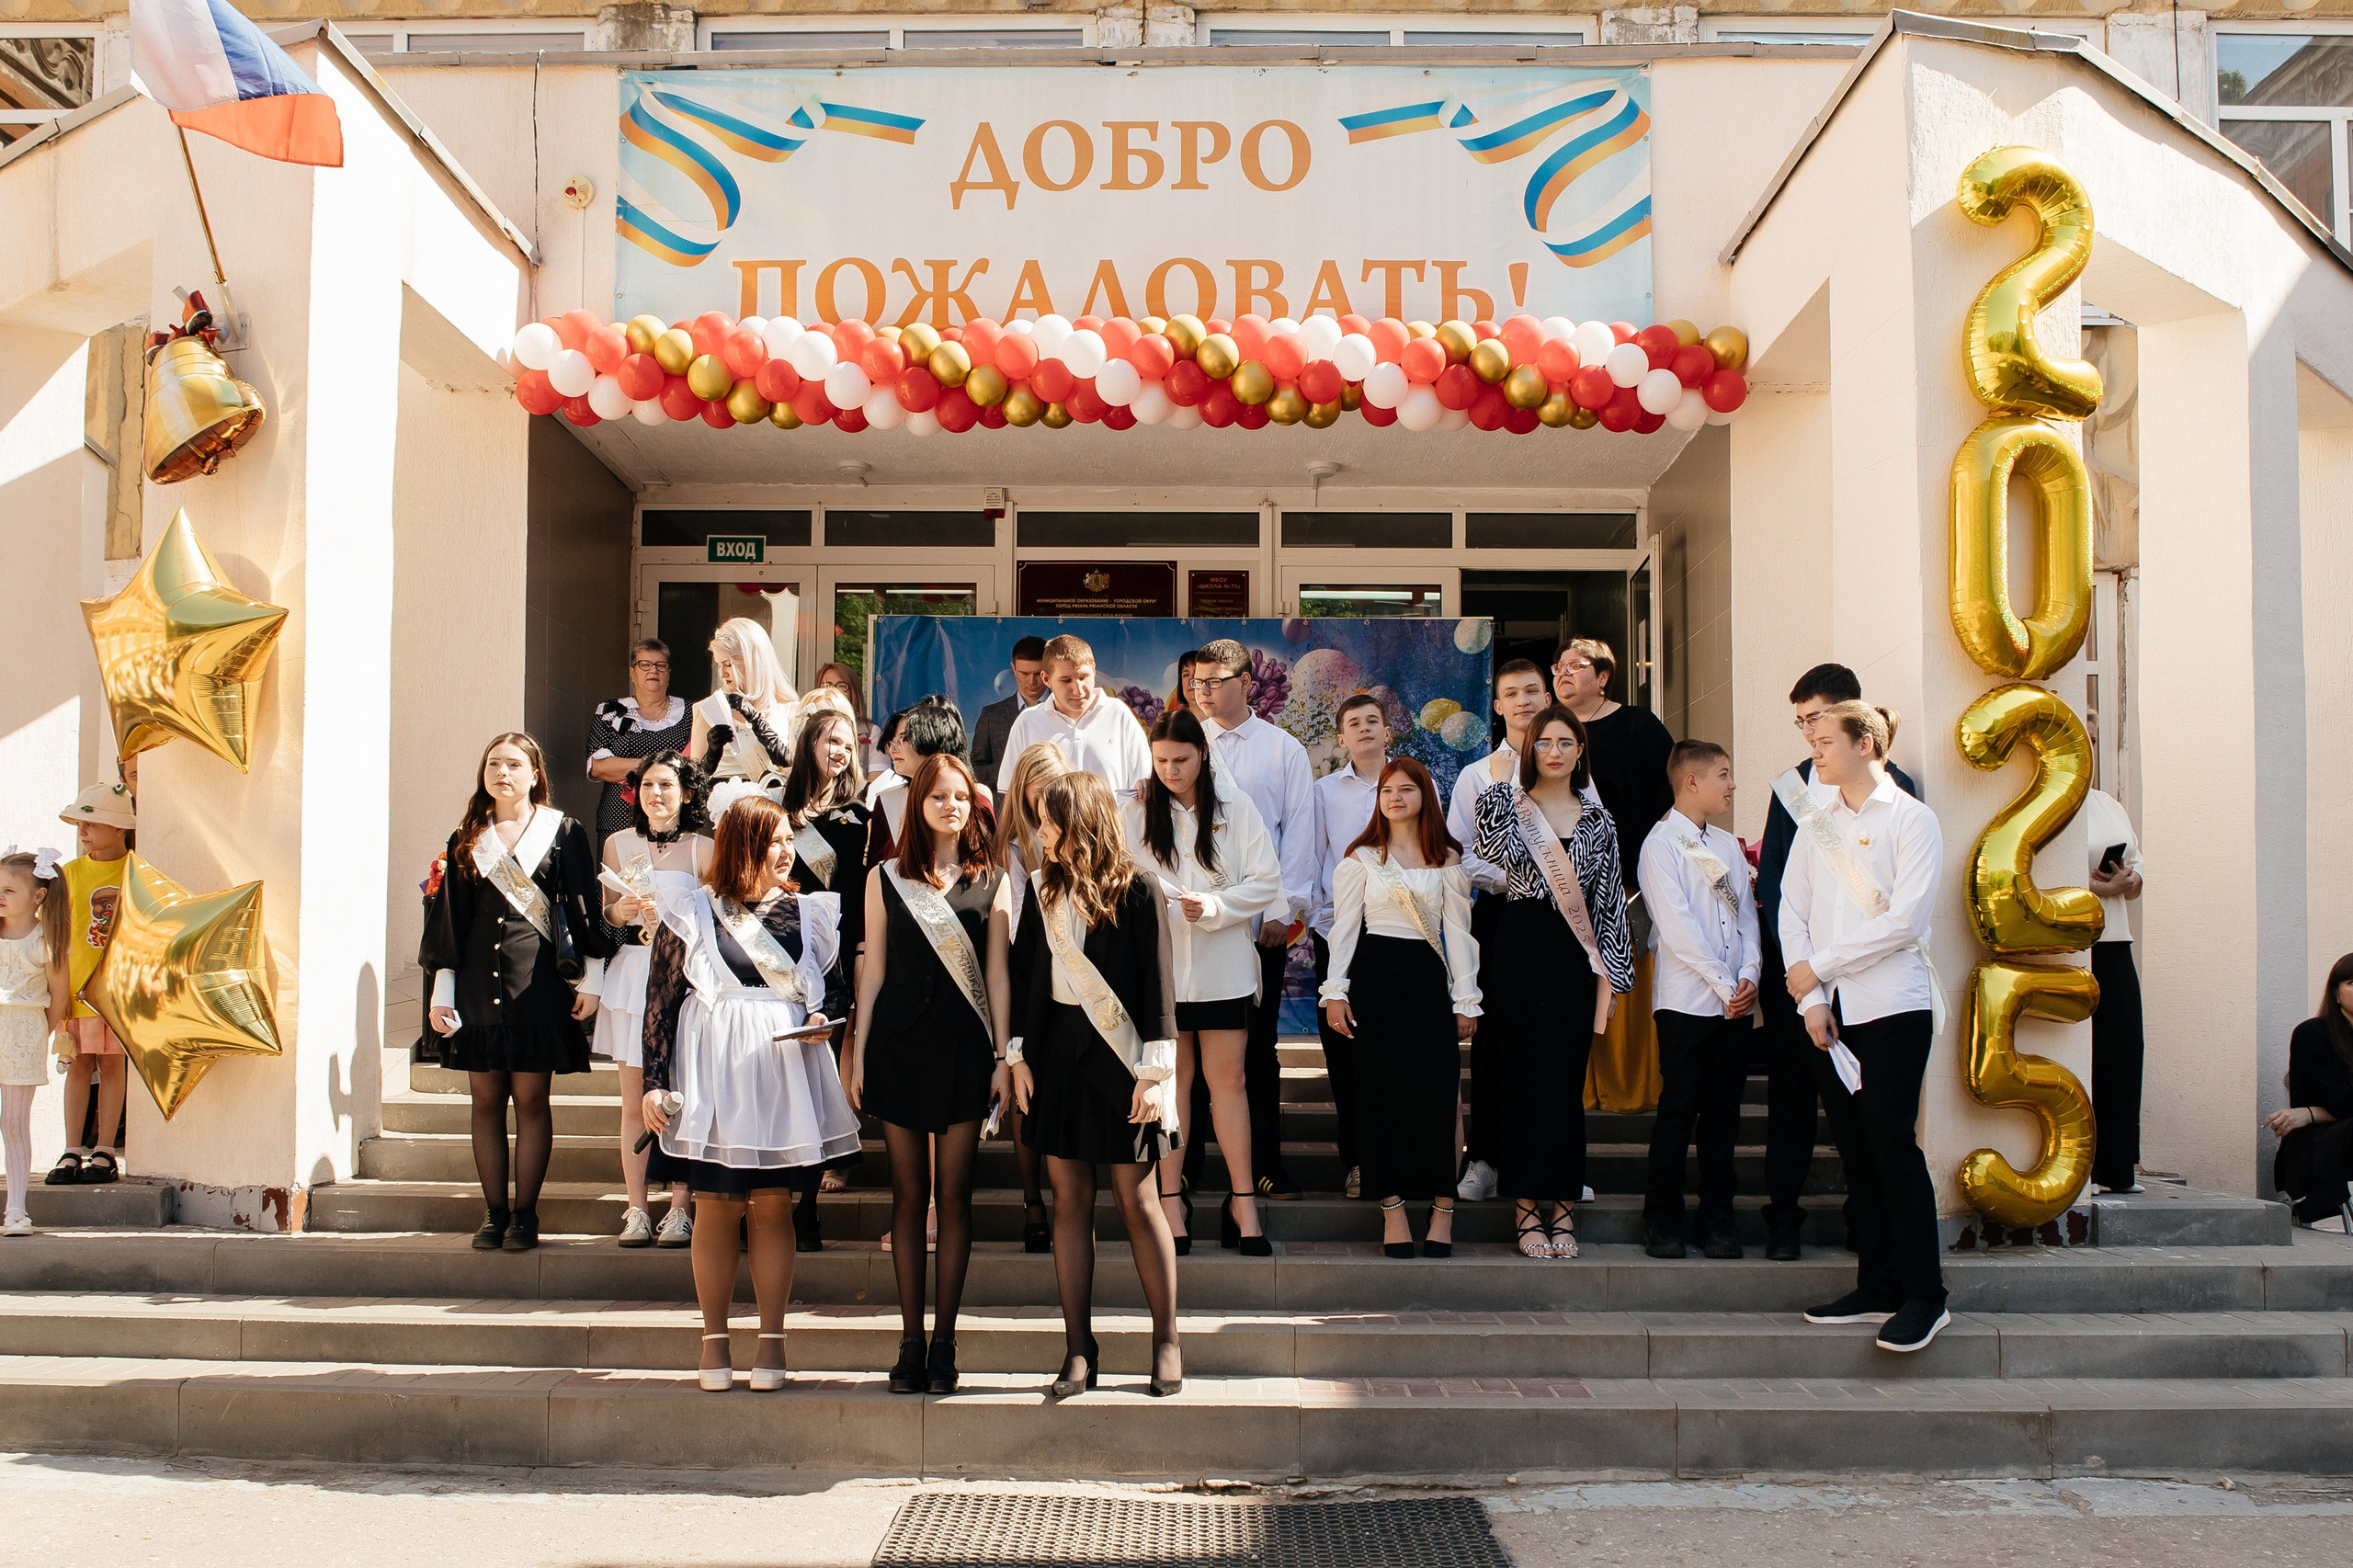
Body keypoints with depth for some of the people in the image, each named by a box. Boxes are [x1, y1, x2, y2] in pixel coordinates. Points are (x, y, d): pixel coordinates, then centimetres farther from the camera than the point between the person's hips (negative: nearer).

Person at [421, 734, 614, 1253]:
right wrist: (441, 992, 9)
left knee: (530, 1099, -2)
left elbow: (585, 908, 3)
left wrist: (591, 979, -1)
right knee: (486, 1100, 3)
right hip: (478, 983, 3)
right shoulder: (467, 840, 13)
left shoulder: (563, 833, 5)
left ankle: (525, 1213, 4)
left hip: (538, 983, -3)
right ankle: (494, 1212, 9)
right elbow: (448, 918, 14)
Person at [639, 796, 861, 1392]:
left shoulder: (808, 912, 9)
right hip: (711, 1075, -1)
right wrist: (655, 1081, -4)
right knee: (716, 1205, 1)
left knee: (772, 1204, 2)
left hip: (786, 1068, 1)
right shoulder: (692, 913, 2)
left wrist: (823, 1020, -5)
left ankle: (772, 1341, 7)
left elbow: (836, 985, 17)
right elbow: (660, 1001, 2)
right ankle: (714, 1340, 11)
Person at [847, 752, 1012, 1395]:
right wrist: (857, 1053, 5)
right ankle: (910, 1340, 10)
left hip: (964, 1048, 0)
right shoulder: (886, 878, 8)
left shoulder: (990, 880, 7)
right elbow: (873, 970, 9)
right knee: (909, 1194, 4)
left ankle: (944, 1341, 8)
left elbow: (997, 973, 6)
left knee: (954, 1195, 2)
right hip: (899, 1045, 1)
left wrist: (1004, 1057, 1)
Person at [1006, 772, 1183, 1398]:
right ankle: (1079, 1348, 9)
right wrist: (1018, 1056, 5)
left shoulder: (1136, 889, -4)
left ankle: (1167, 1341, 10)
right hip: (1056, 1051, 4)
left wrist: (1155, 1071, -9)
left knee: (1136, 1198, -1)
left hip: (1118, 1053, -4)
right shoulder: (1042, 888, 9)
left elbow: (1158, 981, -5)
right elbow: (1023, 972, 12)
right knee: (1070, 1199, 4)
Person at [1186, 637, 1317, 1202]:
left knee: (1258, 1043, 3)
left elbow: (1300, 832, 4)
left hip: (1260, 919, -1)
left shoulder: (1285, 750, 6)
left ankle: (1266, 1163, 9)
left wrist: (1284, 911, -3)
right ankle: (1185, 1159, 11)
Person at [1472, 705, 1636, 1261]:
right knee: (1521, 1077, -1)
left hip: (1575, 959, 2)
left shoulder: (1598, 821, 12)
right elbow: (1499, 857, -15)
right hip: (1517, 953, -1)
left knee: (1566, 1080, 1)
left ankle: (1563, 1207, 8)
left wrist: (1610, 976, 4)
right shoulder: (1500, 805, 6)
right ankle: (1527, 1209, 5)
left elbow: (1610, 903, 9)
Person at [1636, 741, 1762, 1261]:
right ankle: (1662, 1221, 7)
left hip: (1736, 1001, 6)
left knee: (1723, 1112, 7)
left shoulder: (1727, 845, 16)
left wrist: (1749, 975, -6)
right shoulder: (1660, 845, -4)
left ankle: (1717, 1221, 13)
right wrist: (1723, 985, -14)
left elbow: (1746, 915, 10)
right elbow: (1678, 928, -11)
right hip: (1686, 1000, -5)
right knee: (1678, 1111, -2)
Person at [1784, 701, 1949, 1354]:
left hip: (1892, 1006, -5)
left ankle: (1924, 1297, -2)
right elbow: (1792, 909, 9)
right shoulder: (1815, 821, 14)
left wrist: (1820, 966, -10)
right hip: (1830, 1011, 5)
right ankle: (1877, 1287, 15)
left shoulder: (1911, 819, -2)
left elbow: (1906, 919, -12)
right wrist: (1810, 999, -3)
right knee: (1855, 1150, 7)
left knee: (1892, 1144, -8)